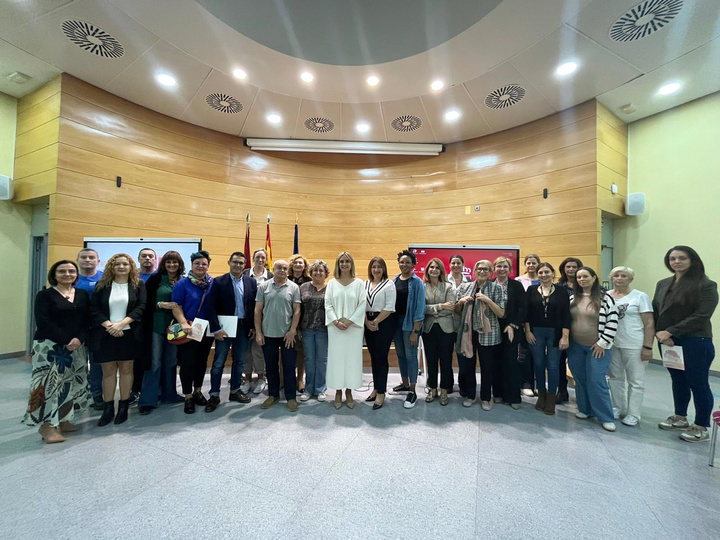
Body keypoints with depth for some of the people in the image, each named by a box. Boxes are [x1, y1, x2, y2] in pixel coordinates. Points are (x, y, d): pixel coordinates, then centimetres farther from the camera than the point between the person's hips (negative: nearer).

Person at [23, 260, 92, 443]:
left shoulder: (83, 295, 8)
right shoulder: (45, 295, -3)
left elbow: (87, 320, 4)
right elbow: (43, 323, -11)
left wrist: (79, 339, -12)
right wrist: (66, 341, -18)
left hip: (77, 347, 4)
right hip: (50, 346, -4)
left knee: (72, 383, 7)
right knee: (49, 383, -5)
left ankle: (63, 419, 20)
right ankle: (47, 424, 7)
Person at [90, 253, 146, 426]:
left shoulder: (138, 285, 1)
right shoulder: (102, 285, 4)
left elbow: (141, 307, -7)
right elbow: (94, 309, -1)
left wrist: (121, 324, -17)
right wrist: (108, 325, -15)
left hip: (129, 334, -1)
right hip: (105, 334, 1)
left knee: (126, 369, 7)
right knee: (108, 371, 7)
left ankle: (123, 407, 19)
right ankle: (108, 408, 20)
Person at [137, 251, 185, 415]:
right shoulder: (155, 279, -3)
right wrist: (161, 305, -20)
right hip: (156, 326, -3)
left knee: (171, 362, 12)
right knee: (154, 362, 2)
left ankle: (169, 394, 27)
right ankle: (147, 400, 13)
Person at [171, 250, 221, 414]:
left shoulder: (213, 283, 1)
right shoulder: (183, 283, -6)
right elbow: (176, 307, -9)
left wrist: (217, 328, 1)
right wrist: (184, 324, -23)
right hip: (188, 331, -3)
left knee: (202, 362, 15)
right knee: (187, 363, 4)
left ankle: (198, 392, 32)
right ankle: (188, 397, 20)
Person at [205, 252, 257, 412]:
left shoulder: (251, 282, 3)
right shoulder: (219, 282, -4)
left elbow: (255, 306, 4)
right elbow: (213, 307, -8)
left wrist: (254, 327, 0)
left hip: (244, 327, 3)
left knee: (239, 361, 14)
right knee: (218, 362, 6)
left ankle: (235, 391, 30)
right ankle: (214, 395, 21)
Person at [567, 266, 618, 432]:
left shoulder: (605, 298, -7)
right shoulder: (572, 298, 5)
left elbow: (612, 322, -10)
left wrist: (602, 343, -12)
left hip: (597, 347, -4)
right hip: (575, 346, 4)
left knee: (596, 382, -4)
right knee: (580, 380, 11)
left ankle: (606, 417, 11)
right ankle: (585, 409, 27)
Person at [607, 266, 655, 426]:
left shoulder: (640, 296, -4)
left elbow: (649, 324, -6)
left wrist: (647, 347, -12)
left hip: (634, 345, -3)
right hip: (611, 344, 3)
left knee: (635, 380, 7)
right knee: (615, 378, 14)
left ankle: (633, 414, 19)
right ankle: (617, 408, 28)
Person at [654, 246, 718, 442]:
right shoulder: (663, 284, 8)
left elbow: (701, 316, -15)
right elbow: (655, 311, 6)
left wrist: (670, 332, -18)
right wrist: (659, 333, -9)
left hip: (695, 342, -5)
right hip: (667, 341, 5)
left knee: (698, 384, 6)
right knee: (678, 380, 17)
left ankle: (701, 427, 21)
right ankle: (680, 418, 32)